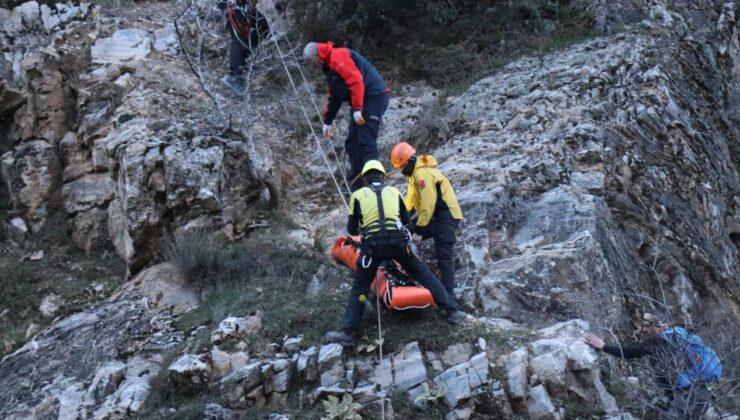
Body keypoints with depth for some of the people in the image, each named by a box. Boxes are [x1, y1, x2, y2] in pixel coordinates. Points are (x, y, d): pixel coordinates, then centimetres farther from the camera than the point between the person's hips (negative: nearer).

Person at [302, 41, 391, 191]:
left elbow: (356, 80, -24)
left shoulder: (338, 57, -12)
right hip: (363, 101, 11)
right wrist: (328, 121, 31)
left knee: (366, 141, -14)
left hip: (374, 96, -10)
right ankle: (356, 185, 14)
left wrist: (357, 109, -27)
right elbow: (334, 96, 30)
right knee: (352, 143, 10)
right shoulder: (329, 65, 21)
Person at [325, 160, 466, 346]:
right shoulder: (394, 191, 18)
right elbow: (406, 219, 27)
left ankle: (348, 332, 4)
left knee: (359, 288, 10)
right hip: (398, 240, 1)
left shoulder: (358, 195, 12)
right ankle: (452, 311, 14)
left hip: (372, 244, -1)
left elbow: (352, 229, 15)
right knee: (424, 275, 15)